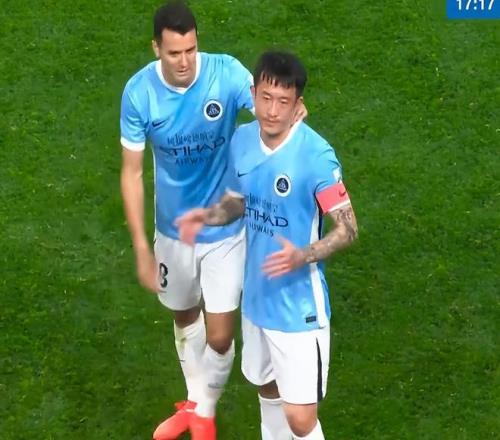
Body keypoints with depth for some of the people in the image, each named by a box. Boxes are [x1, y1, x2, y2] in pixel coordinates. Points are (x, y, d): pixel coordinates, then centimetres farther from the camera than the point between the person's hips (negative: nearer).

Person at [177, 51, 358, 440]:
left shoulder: (317, 155, -23)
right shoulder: (242, 140, -3)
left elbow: (348, 229, -17)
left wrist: (304, 256, -34)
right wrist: (208, 215, -8)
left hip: (299, 306, -6)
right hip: (257, 296, 7)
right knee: (266, 386, 26)